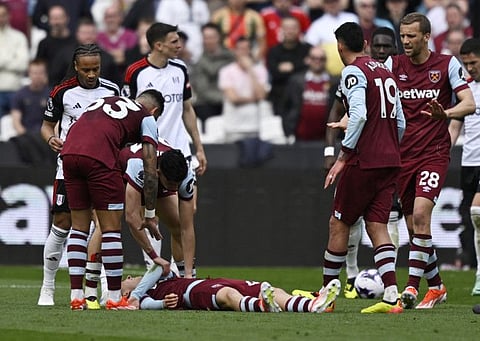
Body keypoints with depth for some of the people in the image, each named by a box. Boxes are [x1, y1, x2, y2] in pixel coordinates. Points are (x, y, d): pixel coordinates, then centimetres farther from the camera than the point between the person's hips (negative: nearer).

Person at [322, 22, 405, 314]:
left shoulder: (354, 72, -8)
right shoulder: (385, 71, 16)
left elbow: (359, 115, -22)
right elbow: (400, 122, 17)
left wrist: (343, 156, -17)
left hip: (363, 161, -7)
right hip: (390, 161, 7)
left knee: (339, 223, 5)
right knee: (377, 226, 4)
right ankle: (392, 297, -11)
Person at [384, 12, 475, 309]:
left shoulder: (447, 64, -2)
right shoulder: (394, 65, 6)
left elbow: (469, 104, -10)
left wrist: (445, 113, -30)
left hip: (434, 153, -4)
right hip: (403, 154, 4)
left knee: (420, 214, -21)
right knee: (414, 225, 7)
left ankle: (412, 288, -22)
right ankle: (436, 286, 22)